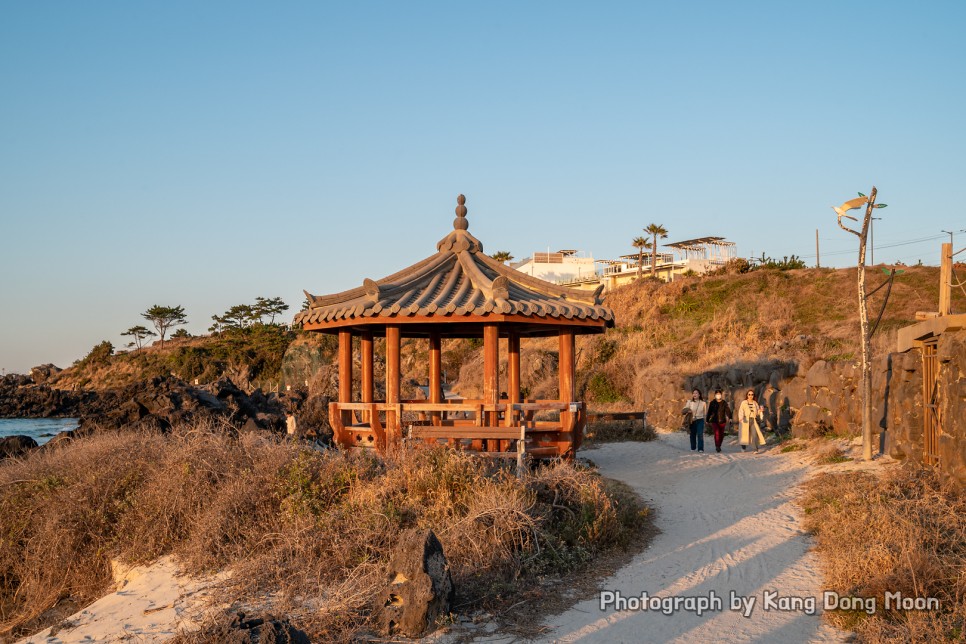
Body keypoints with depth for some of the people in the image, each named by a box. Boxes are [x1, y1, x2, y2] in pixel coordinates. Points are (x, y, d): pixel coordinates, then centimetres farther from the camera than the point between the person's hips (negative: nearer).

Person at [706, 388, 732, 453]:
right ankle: (717, 446, -21)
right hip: (714, 421, -2)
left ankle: (719, 446, 28)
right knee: (716, 433, -18)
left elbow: (727, 410, -7)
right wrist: (707, 420, 12)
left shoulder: (724, 403, 3)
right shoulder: (712, 403, 2)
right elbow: (709, 412, 8)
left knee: (721, 435, 9)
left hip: (722, 421, 2)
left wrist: (729, 417, -22)